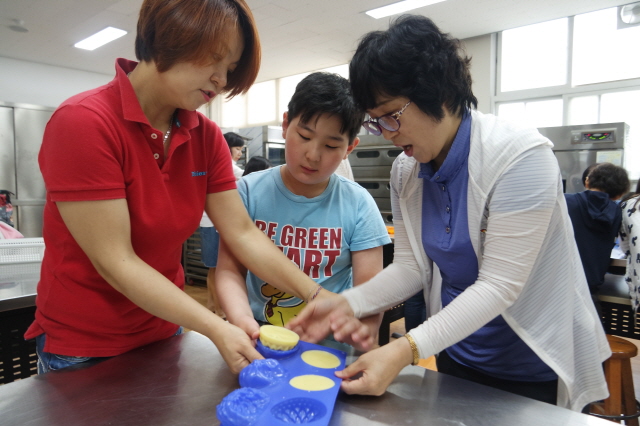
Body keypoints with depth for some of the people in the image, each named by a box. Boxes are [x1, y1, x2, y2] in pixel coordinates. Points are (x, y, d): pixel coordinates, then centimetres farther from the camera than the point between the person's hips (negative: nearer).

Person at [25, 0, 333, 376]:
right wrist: (216, 329, -29)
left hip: (163, 332, 6)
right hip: (80, 348, -5)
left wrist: (316, 295, -17)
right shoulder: (81, 123, -23)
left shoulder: (207, 137, -6)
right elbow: (115, 262, -25)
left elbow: (243, 234, -8)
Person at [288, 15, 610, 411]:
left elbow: (499, 286, -27)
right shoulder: (406, 171, -5)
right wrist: (348, 304, -20)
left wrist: (407, 349, -35)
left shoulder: (519, 156, -24)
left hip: (535, 364, -5)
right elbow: (411, 267, -5)